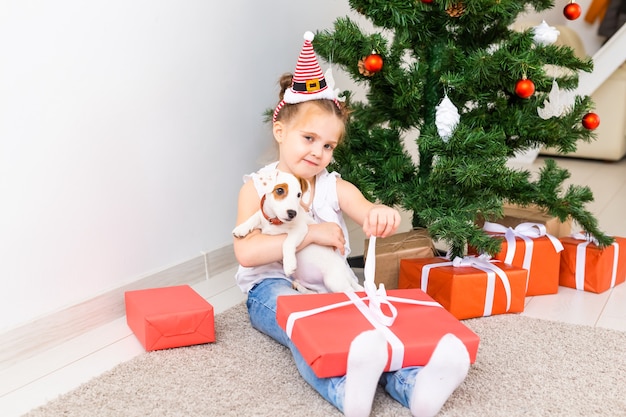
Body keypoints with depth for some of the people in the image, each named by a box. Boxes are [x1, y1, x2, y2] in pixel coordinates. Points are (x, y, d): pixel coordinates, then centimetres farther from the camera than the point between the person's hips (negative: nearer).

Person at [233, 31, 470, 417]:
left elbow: (371, 215, -11)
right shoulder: (258, 187, 2)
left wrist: (383, 214, -37)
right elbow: (246, 252, -13)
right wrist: (309, 234, -20)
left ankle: (414, 385, -59)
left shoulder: (335, 188, 10)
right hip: (273, 287, -2)